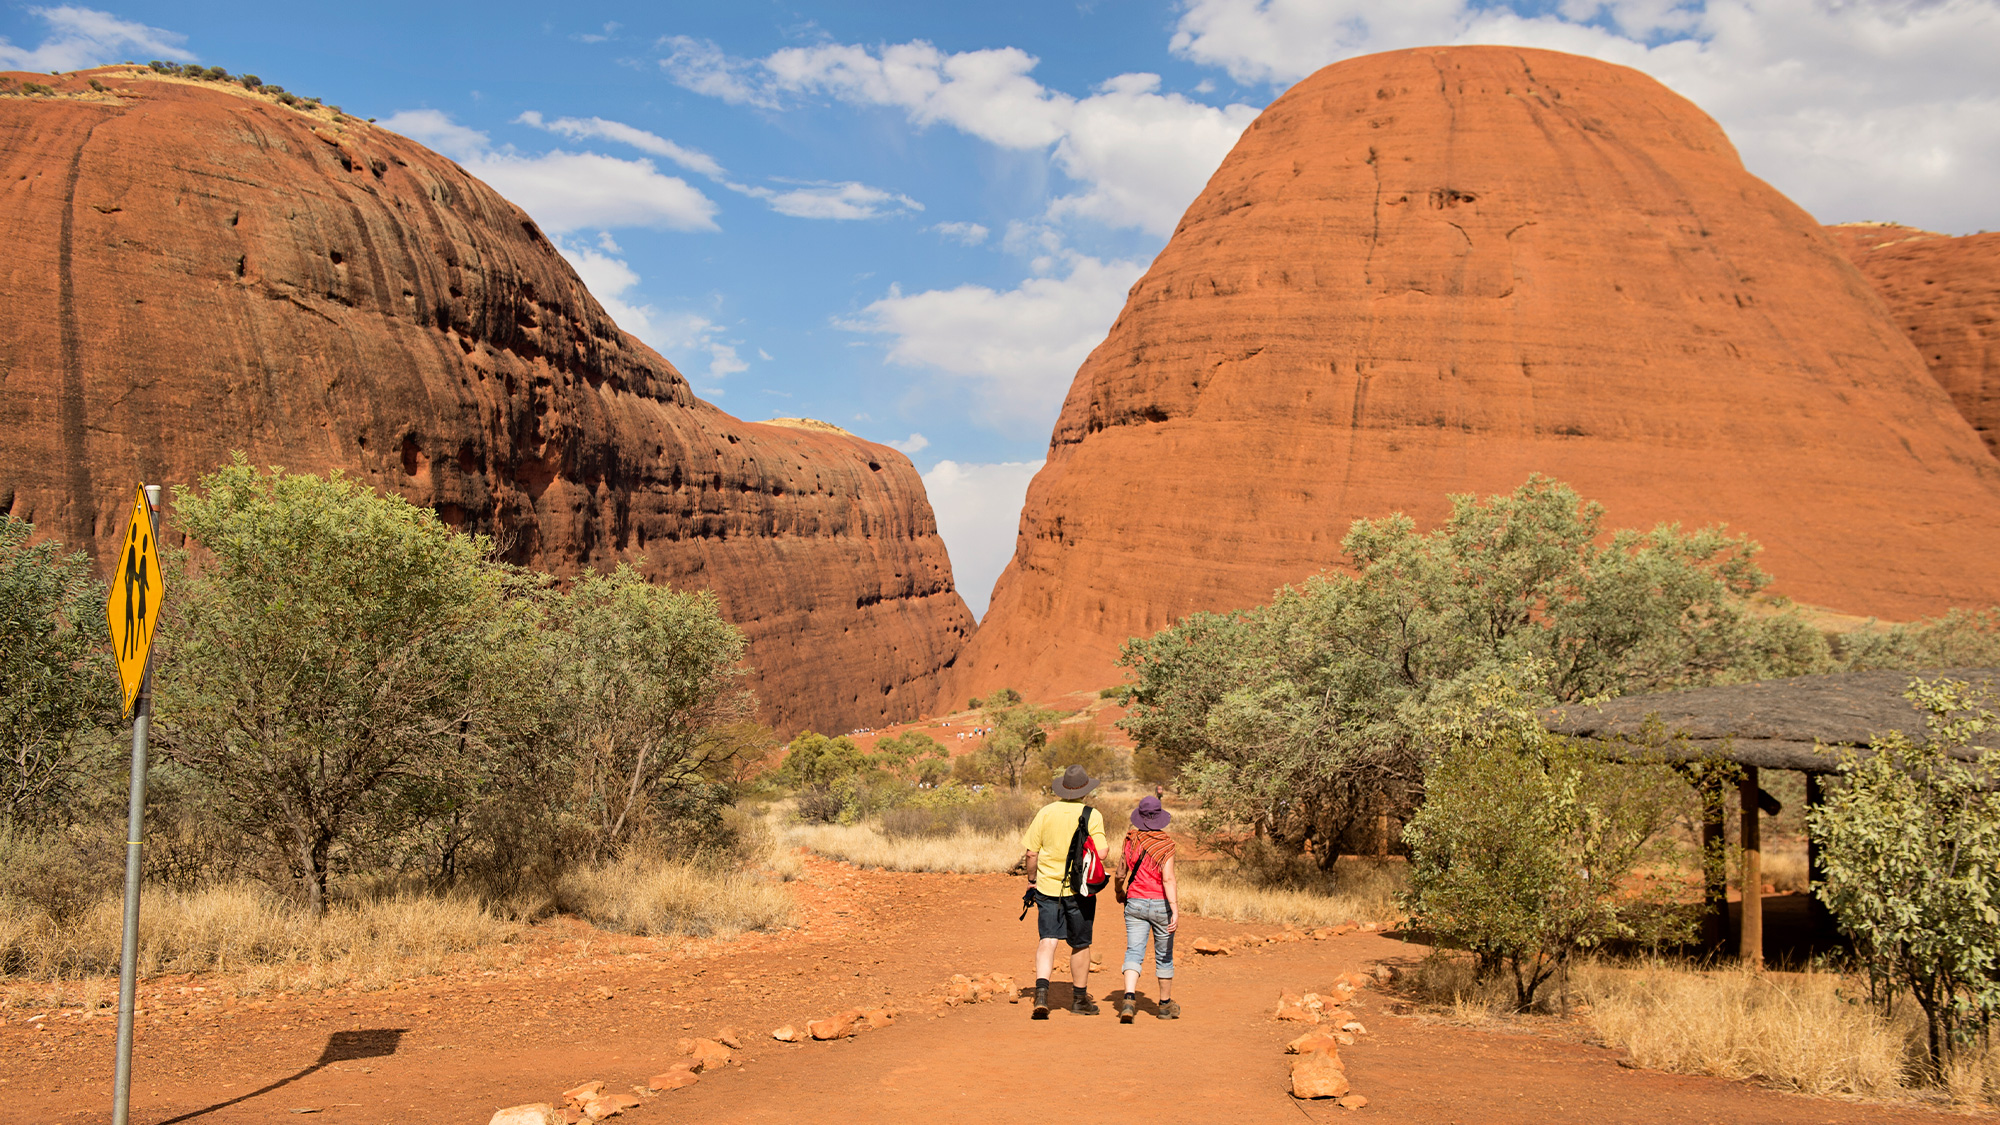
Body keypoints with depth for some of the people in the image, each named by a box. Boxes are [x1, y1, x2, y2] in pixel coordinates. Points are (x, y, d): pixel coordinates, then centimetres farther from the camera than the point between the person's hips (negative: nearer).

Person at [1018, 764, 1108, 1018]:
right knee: (1080, 945, 13)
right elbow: (1100, 851, -16)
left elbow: (1031, 854, 0)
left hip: (1047, 887, 1)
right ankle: (1079, 998, 26)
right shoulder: (1092, 815, -7)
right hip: (1079, 889, -1)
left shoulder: (1046, 812, 0)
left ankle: (1041, 990, -23)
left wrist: (1032, 878, 16)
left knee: (1047, 940, -1)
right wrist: (1108, 849, 7)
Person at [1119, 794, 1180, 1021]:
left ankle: (1129, 998, -27)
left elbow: (1122, 869, 15)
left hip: (1135, 903, 2)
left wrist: (1119, 890, 35)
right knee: (1164, 955, 14)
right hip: (1160, 904, -2)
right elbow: (1168, 879, -20)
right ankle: (1165, 1004, 27)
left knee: (1134, 952, -4)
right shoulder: (1165, 843, -11)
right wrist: (1175, 910, -22)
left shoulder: (1130, 839, 1)